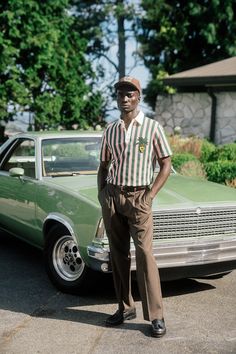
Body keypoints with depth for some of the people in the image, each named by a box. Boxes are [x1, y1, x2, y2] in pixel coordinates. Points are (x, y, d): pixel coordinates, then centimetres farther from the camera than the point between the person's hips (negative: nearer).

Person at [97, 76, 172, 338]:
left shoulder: (152, 127, -1)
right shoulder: (110, 131, 10)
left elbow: (166, 166, 0)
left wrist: (150, 196, -10)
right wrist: (101, 193, 3)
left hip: (138, 197, -4)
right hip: (112, 196, 4)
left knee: (144, 253, -12)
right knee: (118, 255, 6)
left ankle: (155, 316, -7)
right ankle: (125, 308, 17)